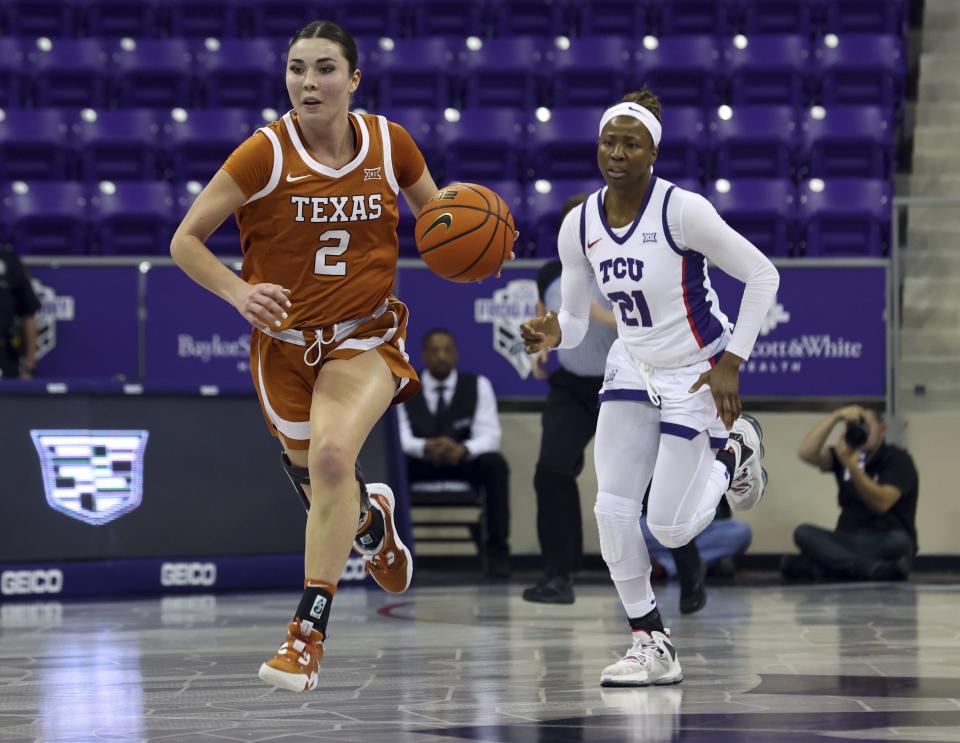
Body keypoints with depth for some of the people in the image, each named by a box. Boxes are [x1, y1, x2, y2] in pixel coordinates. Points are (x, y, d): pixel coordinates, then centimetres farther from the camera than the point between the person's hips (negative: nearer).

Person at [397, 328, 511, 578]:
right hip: (419, 468, 0)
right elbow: (399, 437, -11)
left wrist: (463, 449, -35)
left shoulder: (479, 386, 2)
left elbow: (489, 436, -11)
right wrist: (426, 447, -36)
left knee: (495, 463, -33)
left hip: (465, 466, 0)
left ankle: (497, 552, -28)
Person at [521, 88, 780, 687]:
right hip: (633, 368, 5)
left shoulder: (682, 210, -23)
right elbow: (574, 322, 3)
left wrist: (731, 363, -18)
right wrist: (552, 334, -22)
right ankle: (653, 647, 6)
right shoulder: (579, 226, -6)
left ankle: (732, 449, 26)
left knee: (669, 528, -5)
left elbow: (763, 276, -16)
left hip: (697, 373, -5)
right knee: (613, 509, -9)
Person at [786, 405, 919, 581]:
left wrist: (850, 465, -31)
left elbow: (881, 503, -21)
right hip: (848, 542, 4)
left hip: (885, 545, -4)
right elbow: (806, 453, -10)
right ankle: (873, 568, -41)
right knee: (803, 533, -22)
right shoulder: (843, 454, 10)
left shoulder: (898, 459, -4)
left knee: (898, 541, -37)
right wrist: (835, 417, -16)